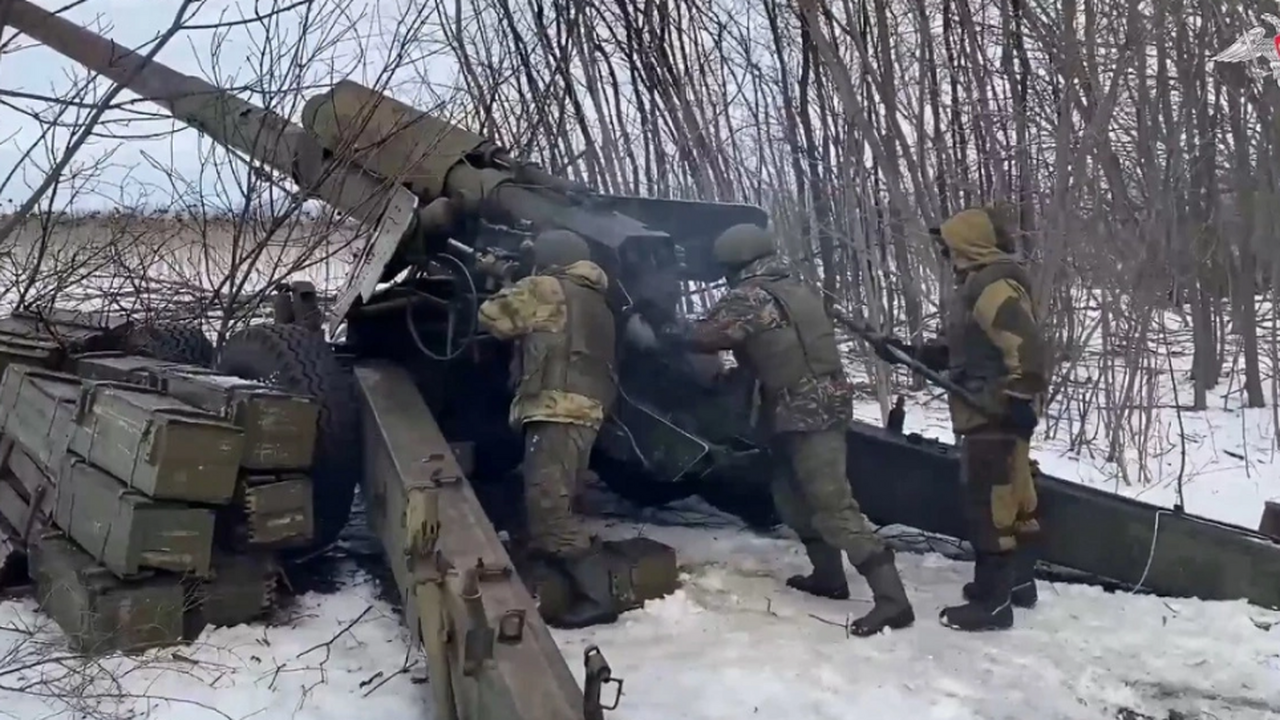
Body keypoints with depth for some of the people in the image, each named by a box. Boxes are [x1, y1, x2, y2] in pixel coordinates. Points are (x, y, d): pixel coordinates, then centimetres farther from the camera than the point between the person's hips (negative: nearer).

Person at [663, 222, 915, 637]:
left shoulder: (749, 296, -10)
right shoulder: (796, 287, 16)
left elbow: (704, 337, -7)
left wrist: (667, 336, 12)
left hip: (804, 412, -9)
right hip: (823, 404, 9)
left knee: (833, 505, -11)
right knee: (794, 493, 22)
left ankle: (891, 596, -14)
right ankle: (828, 575, 31)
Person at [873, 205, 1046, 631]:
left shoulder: (993, 285, -16)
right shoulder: (981, 285, 17)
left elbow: (1025, 346, -26)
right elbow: (959, 351, 22)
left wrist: (1020, 399, -27)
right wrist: (908, 353, 18)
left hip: (995, 416, -11)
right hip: (995, 414, 11)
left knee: (988, 505, -7)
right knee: (1010, 498, 18)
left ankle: (992, 602, -2)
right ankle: (1018, 581, 30)